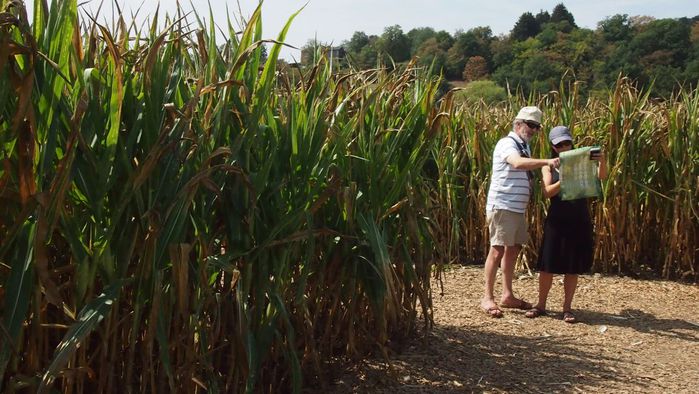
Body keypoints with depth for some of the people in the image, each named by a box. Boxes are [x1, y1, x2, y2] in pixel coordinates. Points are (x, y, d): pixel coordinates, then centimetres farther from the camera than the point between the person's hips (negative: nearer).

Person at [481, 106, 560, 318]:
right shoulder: (507, 143, -12)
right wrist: (546, 162, -41)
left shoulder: (524, 147, 17)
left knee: (513, 249, 12)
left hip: (518, 208, 9)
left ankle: (507, 296, 20)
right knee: (498, 249, -7)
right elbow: (517, 163, -32)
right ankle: (488, 298, -2)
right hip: (503, 206, -9)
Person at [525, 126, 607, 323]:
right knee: (548, 265, 4)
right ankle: (541, 305, 17)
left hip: (579, 221, 0)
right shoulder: (549, 166, 2)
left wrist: (602, 161, -30)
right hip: (556, 221, 0)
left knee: (572, 268, 6)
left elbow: (601, 176, -10)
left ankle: (567, 307, 16)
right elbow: (548, 192, -12)